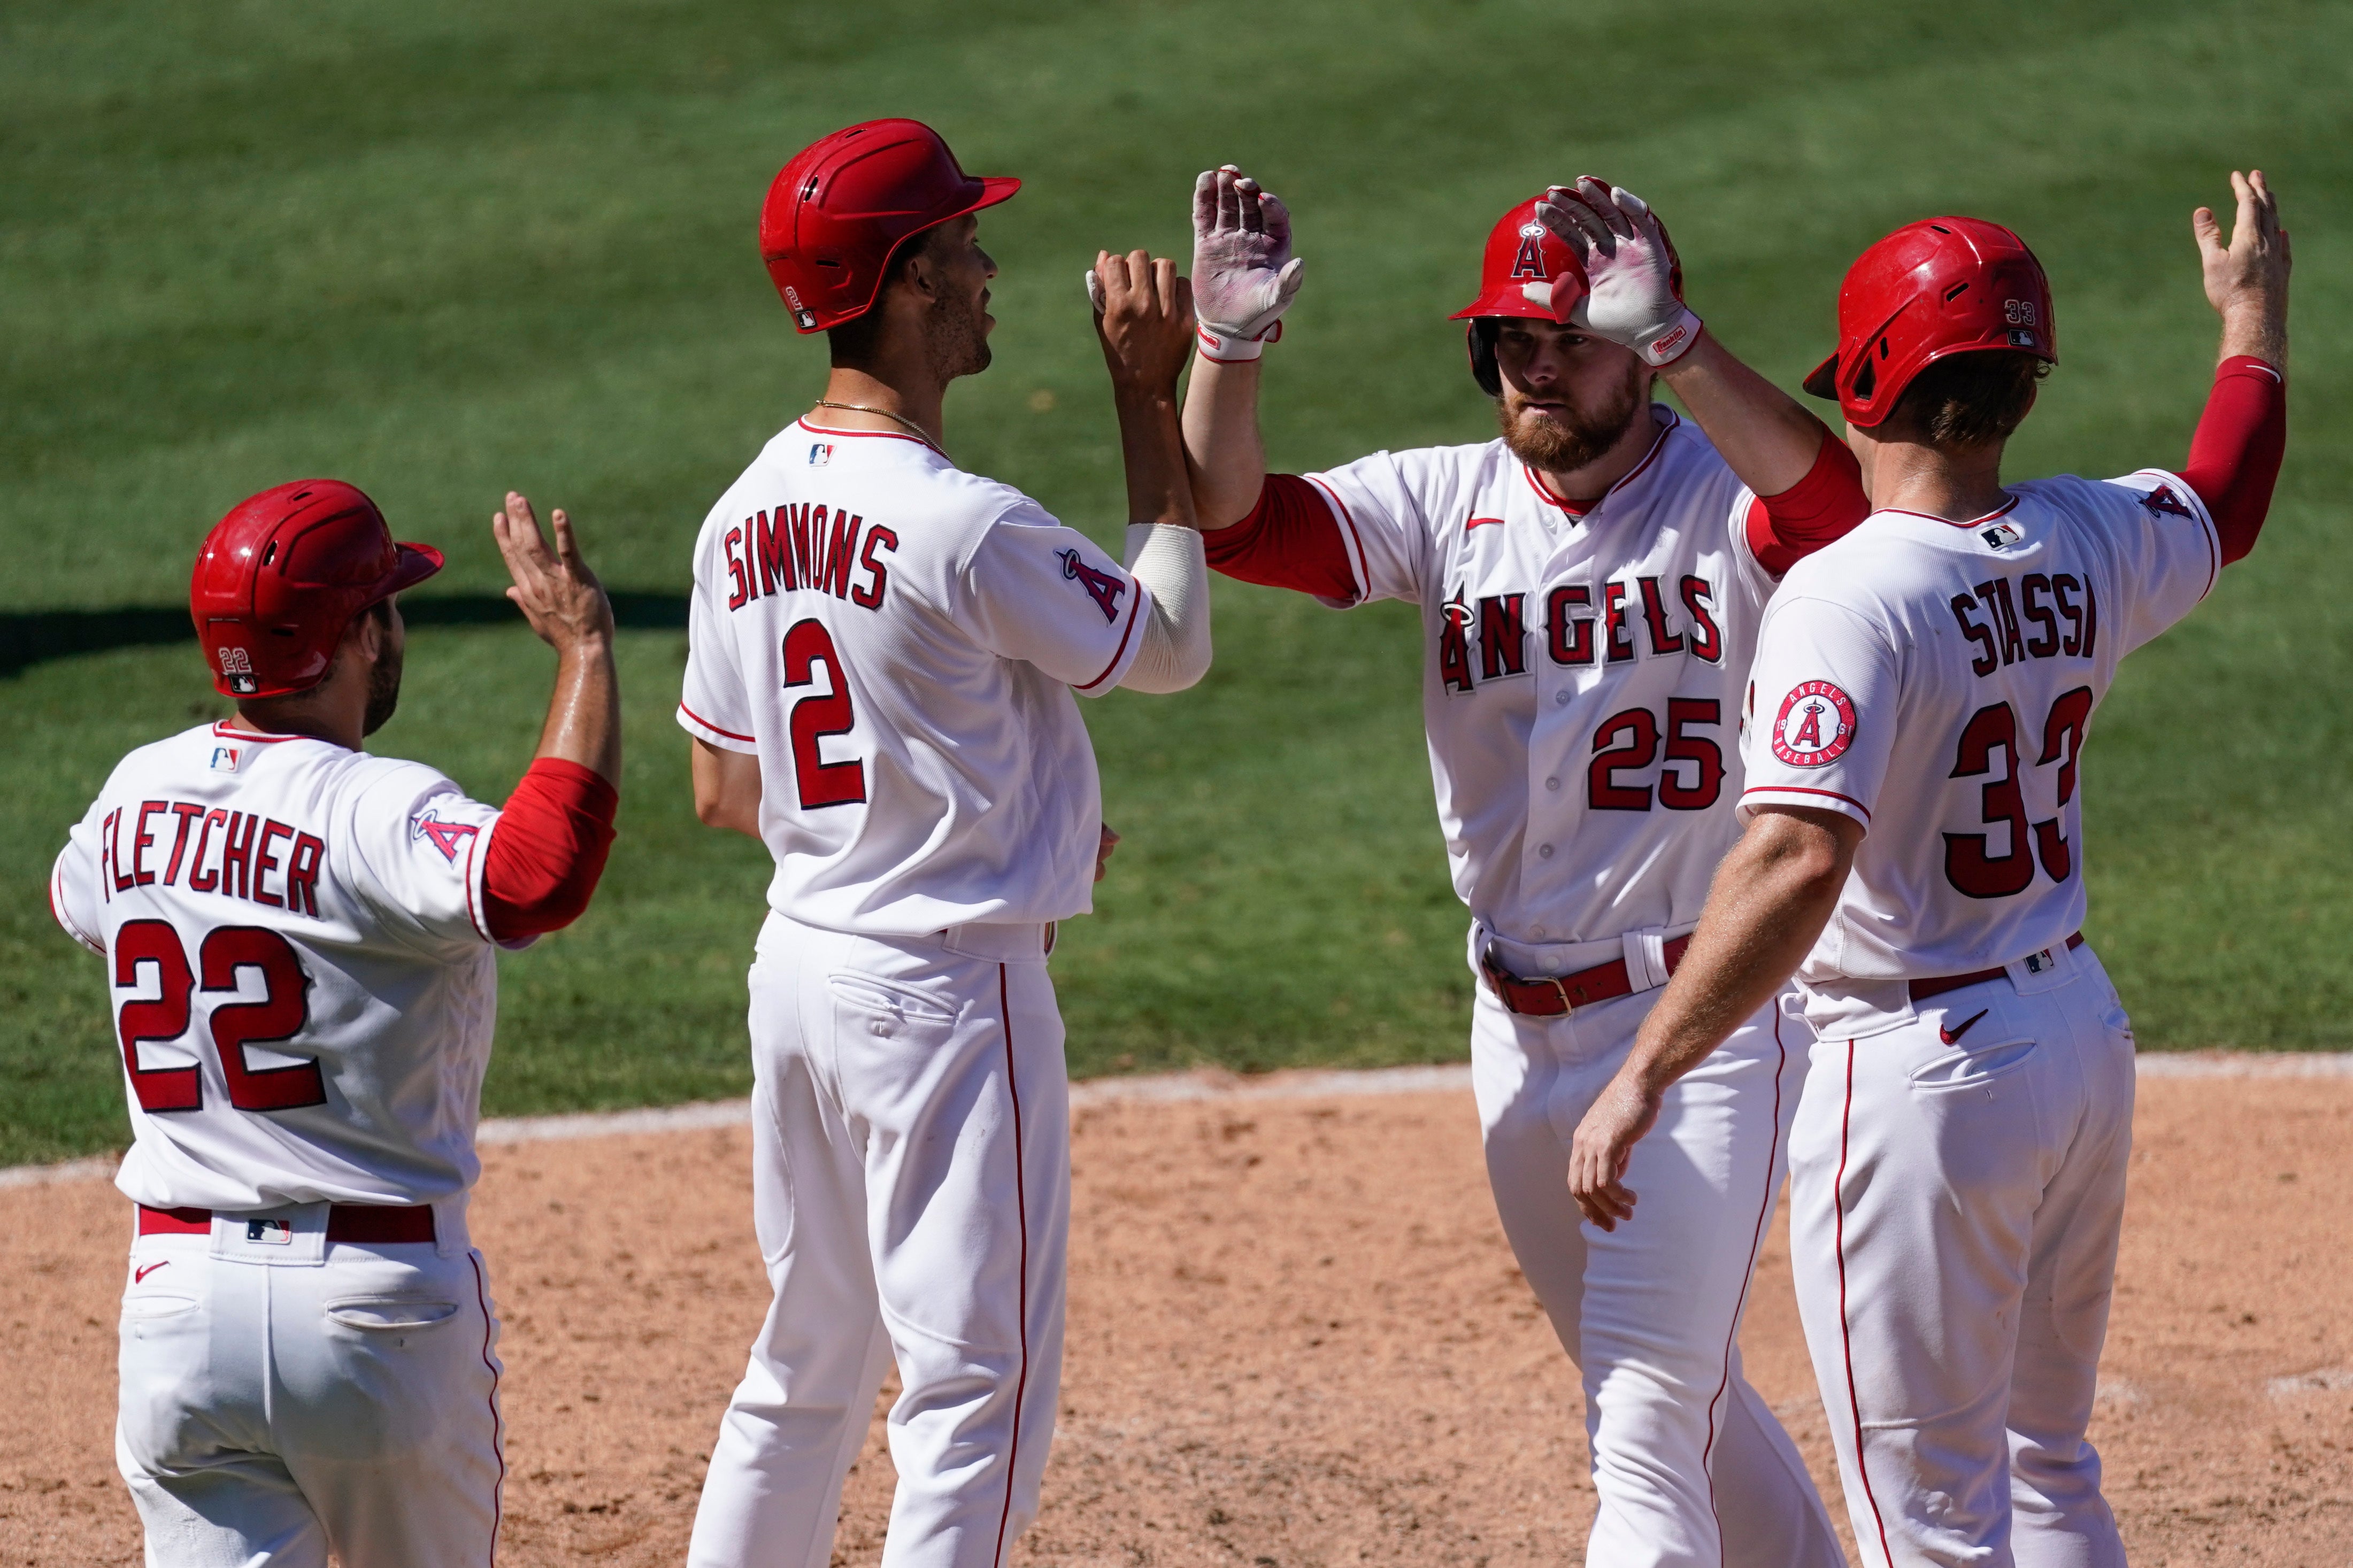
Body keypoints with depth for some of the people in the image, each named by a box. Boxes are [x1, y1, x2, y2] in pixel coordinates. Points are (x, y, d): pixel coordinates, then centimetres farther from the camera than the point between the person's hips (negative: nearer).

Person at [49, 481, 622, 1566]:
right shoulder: (377, 815, -17)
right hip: (379, 1309, -4)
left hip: (178, 1306, 4)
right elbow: (538, 879, -37)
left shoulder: (137, 795, 5)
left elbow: (77, 900, 28)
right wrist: (583, 646, -28)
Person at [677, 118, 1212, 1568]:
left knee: (811, 1364, 19)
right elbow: (1171, 645, -7)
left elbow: (722, 791, 12)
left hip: (802, 960, 8)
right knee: (979, 1381, -2)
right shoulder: (964, 526, -21)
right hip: (949, 987, -8)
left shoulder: (746, 518, 4)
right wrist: (1152, 399, -5)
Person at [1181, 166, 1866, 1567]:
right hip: (1524, 1032, 6)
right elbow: (1233, 520, -8)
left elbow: (1834, 503, -34)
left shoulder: (1727, 494, -11)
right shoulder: (1451, 503, 3)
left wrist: (1673, 338, -44)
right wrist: (1232, 346, -25)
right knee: (1683, 1404, 20)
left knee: (1647, 1426, -11)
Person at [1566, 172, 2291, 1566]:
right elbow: (2229, 499, 24)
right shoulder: (2089, 547, 0)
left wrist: (1645, 1078, -30)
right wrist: (2256, 314, 41)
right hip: (2080, 1038, 7)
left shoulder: (1853, 595, -21)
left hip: (1922, 1076, -7)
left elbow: (1800, 865, -32)